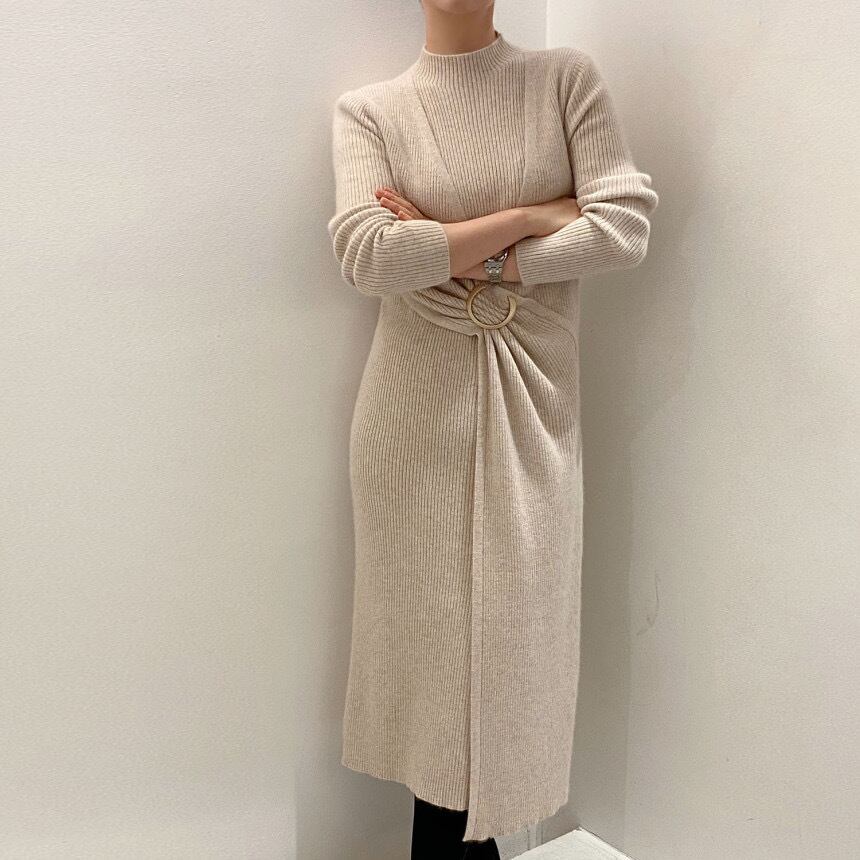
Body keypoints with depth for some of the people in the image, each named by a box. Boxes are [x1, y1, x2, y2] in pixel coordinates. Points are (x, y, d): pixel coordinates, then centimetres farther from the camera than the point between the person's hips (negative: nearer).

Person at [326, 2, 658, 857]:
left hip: (533, 401, 1)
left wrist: (468, 255, -9)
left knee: (510, 628, 4)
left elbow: (626, 226, -5)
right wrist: (528, 217, -10)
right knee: (433, 624, 6)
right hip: (417, 404, 0)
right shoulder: (368, 109, 4)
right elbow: (368, 255, -12)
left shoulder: (569, 78, 6)